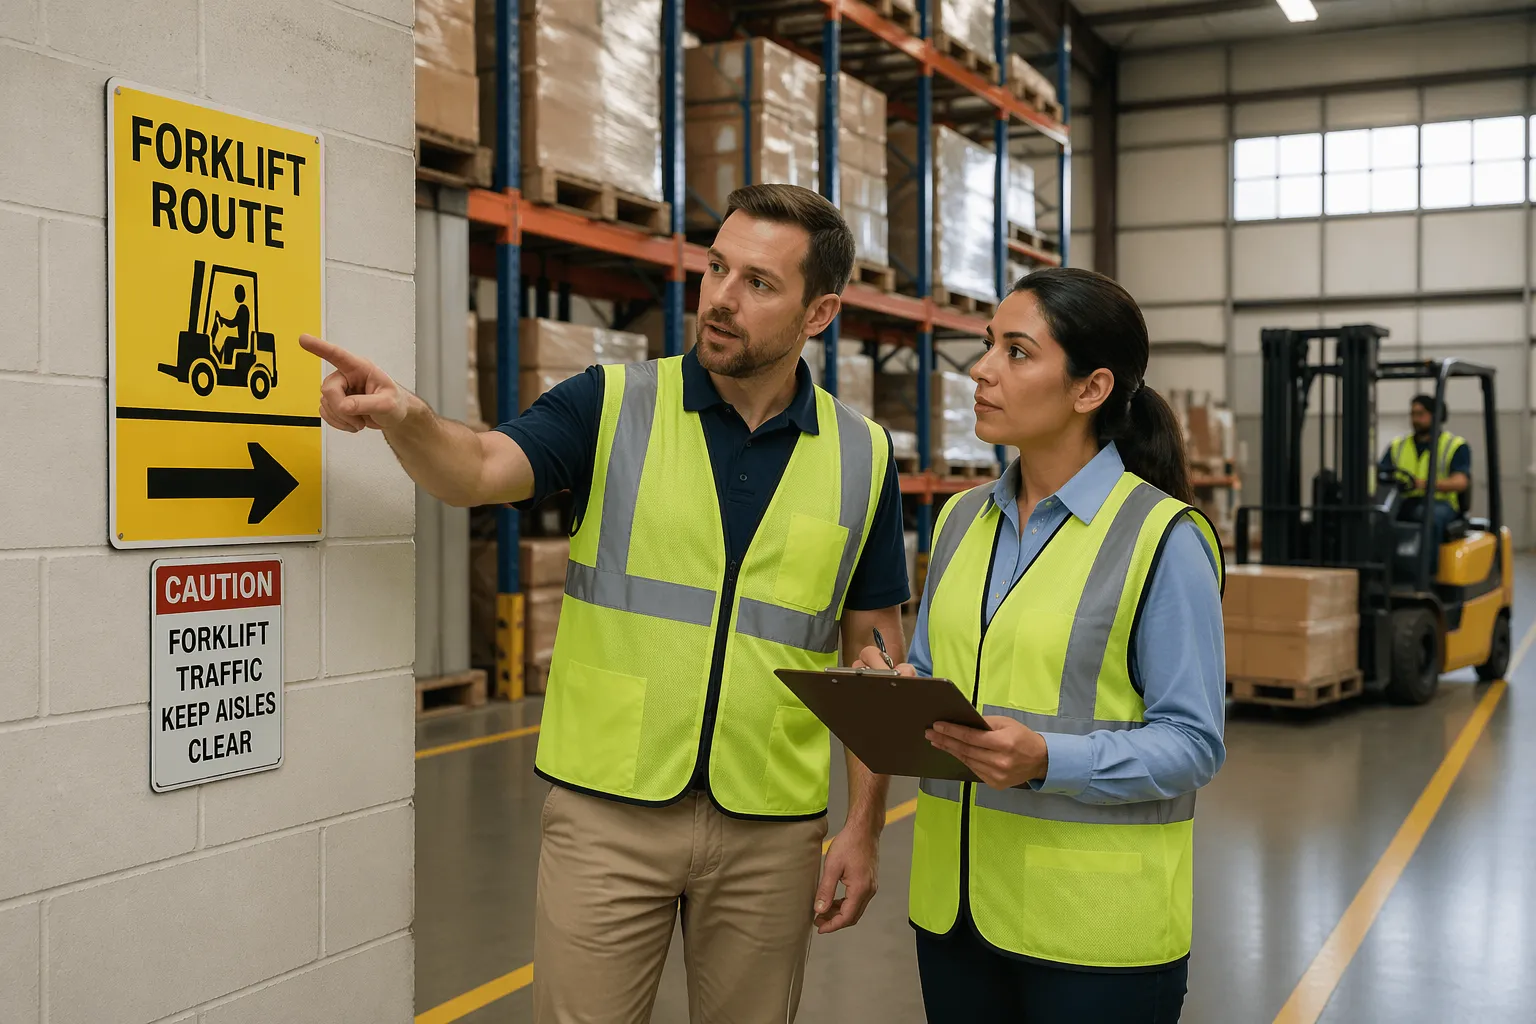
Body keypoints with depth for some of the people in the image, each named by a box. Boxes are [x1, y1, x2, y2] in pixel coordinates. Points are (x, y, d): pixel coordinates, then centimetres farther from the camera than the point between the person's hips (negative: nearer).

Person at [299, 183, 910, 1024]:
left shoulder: (861, 458, 1)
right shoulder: (613, 406, -3)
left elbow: (873, 654, 5)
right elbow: (481, 469, -19)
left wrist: (864, 827, 2)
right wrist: (403, 417, -40)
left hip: (770, 829, 1)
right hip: (607, 810, -1)